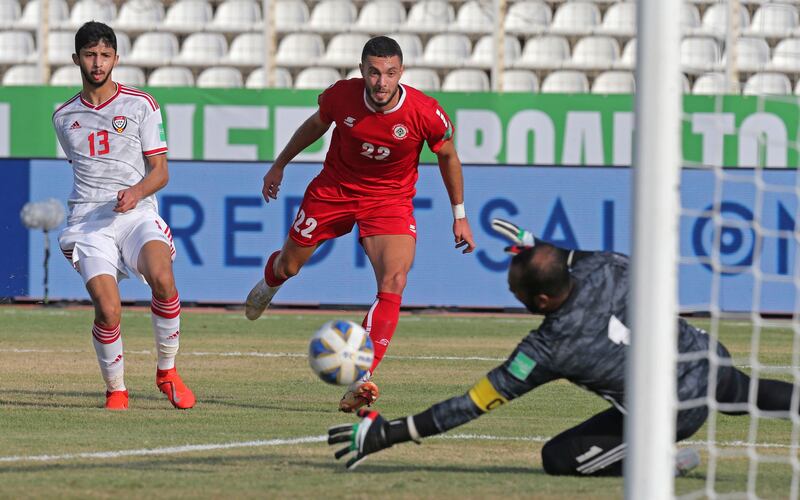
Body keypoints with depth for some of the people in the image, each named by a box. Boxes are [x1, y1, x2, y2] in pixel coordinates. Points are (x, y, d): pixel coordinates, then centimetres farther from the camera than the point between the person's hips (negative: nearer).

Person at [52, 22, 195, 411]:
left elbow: (160, 171, 3)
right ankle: (115, 389, 1)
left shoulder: (140, 105, 6)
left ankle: (167, 371, -13)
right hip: (88, 219, 1)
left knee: (161, 276, -32)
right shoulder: (64, 117, 16)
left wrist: (136, 192, -16)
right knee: (107, 309, -21)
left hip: (136, 213, -1)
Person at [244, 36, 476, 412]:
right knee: (288, 266, 15)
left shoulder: (425, 113, -24)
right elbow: (316, 125, 5)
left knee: (394, 283, -24)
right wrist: (280, 165, 15)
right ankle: (268, 285, 57)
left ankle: (359, 382, -27)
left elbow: (447, 157, -3)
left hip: (389, 201, -2)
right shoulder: (341, 96, -19)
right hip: (334, 189, 2)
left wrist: (459, 215, 3)